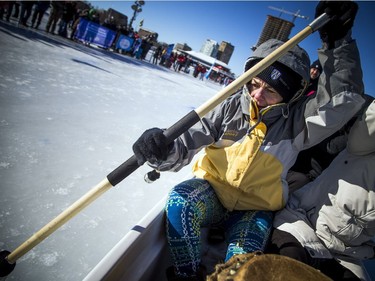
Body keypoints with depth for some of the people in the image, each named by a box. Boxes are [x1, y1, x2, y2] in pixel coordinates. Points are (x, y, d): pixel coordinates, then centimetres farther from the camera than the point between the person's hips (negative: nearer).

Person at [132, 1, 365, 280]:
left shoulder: (295, 121, -8)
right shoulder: (232, 107, -6)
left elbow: (345, 98, -22)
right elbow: (191, 140, -13)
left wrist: (337, 41, -30)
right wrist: (164, 153, -34)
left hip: (255, 209, 0)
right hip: (213, 190, 1)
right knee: (179, 201, -29)